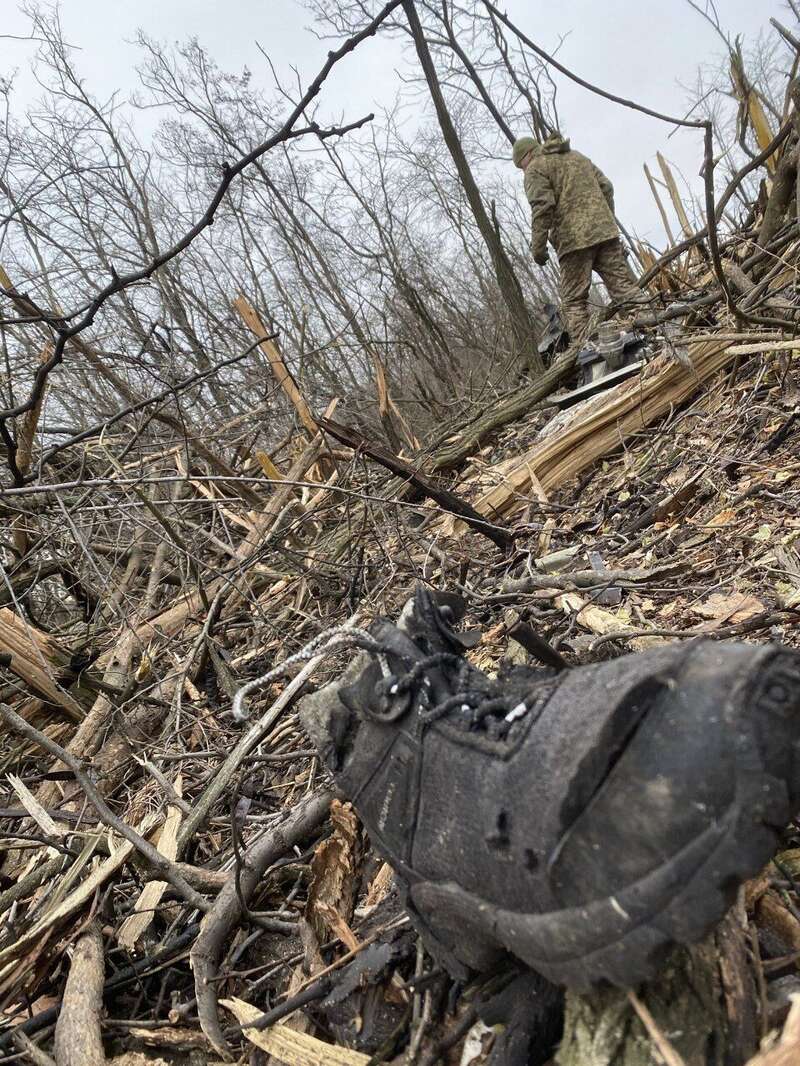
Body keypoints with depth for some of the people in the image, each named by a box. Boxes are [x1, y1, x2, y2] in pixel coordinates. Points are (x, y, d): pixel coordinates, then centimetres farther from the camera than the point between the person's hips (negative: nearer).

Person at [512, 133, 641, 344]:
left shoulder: (535, 169, 3)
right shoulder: (577, 156, 26)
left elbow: (542, 206, -11)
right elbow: (606, 186, 22)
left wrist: (538, 246, -11)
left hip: (573, 240, -6)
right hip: (605, 231, 6)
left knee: (573, 301, -4)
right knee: (624, 285, 4)